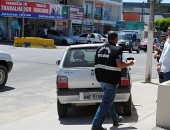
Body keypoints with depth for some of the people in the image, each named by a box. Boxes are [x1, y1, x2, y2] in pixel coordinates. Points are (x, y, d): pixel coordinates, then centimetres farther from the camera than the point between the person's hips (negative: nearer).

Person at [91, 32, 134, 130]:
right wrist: (128, 64, -2)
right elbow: (119, 64, -20)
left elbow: (96, 62, 14)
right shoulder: (117, 49, -12)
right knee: (107, 102, -2)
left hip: (101, 78, 8)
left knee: (109, 99, 22)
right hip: (111, 79, -8)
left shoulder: (100, 48, 9)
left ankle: (116, 119, 39)